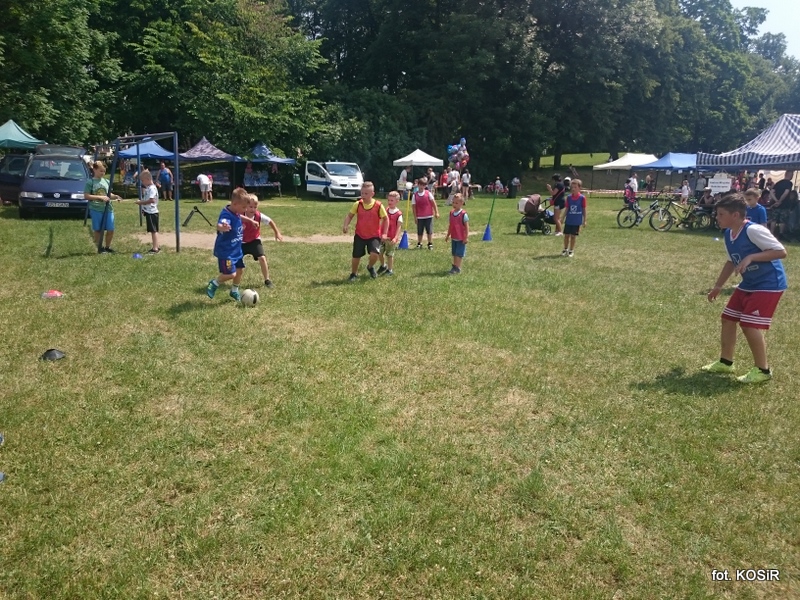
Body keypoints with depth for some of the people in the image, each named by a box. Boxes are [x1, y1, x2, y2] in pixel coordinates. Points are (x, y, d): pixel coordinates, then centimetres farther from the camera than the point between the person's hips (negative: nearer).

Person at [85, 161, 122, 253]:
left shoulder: (106, 181, 11)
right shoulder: (90, 182, -4)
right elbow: (86, 196, -10)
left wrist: (115, 196, -1)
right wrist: (100, 197, -17)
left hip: (108, 209, 4)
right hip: (96, 210, -4)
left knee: (110, 230, 4)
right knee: (97, 230, 5)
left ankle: (107, 247, 20)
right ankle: (100, 248, 17)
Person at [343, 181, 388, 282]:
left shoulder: (378, 205, -13)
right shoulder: (358, 204, -7)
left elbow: (386, 218, -3)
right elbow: (350, 215, 4)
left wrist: (384, 233, -8)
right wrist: (345, 225, -14)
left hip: (374, 236, -2)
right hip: (359, 235, 2)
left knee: (374, 254, -22)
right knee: (356, 256, 5)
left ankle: (370, 267, 13)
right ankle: (353, 274, 30)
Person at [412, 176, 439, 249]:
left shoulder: (428, 193, -1)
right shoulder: (415, 195, -1)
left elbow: (433, 203, 0)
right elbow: (413, 206, 0)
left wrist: (436, 212, -6)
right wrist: (415, 217, -3)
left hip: (429, 216, 0)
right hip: (419, 217, 0)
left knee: (429, 231, 4)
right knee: (419, 231, 7)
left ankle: (430, 244, 15)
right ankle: (419, 244, 22)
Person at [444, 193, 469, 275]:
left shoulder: (463, 214, -14)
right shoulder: (451, 213, 6)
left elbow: (467, 226, -12)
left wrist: (466, 237, -15)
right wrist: (448, 235, 16)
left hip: (461, 239, -7)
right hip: (453, 238, 7)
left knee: (459, 254, -3)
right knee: (454, 253, 14)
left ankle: (457, 268, 1)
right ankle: (454, 267, 23)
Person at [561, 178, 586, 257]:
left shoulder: (582, 198, -8)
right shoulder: (569, 197, 0)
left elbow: (584, 209, -3)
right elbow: (566, 209, 7)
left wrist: (584, 221, -2)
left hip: (577, 221, -3)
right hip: (568, 220, 3)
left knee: (573, 236, 4)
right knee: (566, 235, 6)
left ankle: (571, 251, 17)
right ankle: (565, 250, 21)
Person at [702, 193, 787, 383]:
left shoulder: (754, 230, -24)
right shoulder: (728, 234, 3)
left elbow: (781, 251, -24)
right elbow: (731, 262, 17)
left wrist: (751, 257, -32)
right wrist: (718, 286, 18)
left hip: (769, 284, -9)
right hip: (749, 284, 9)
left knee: (749, 325, -13)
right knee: (728, 318, 10)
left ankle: (762, 370, 5)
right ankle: (725, 362, 25)